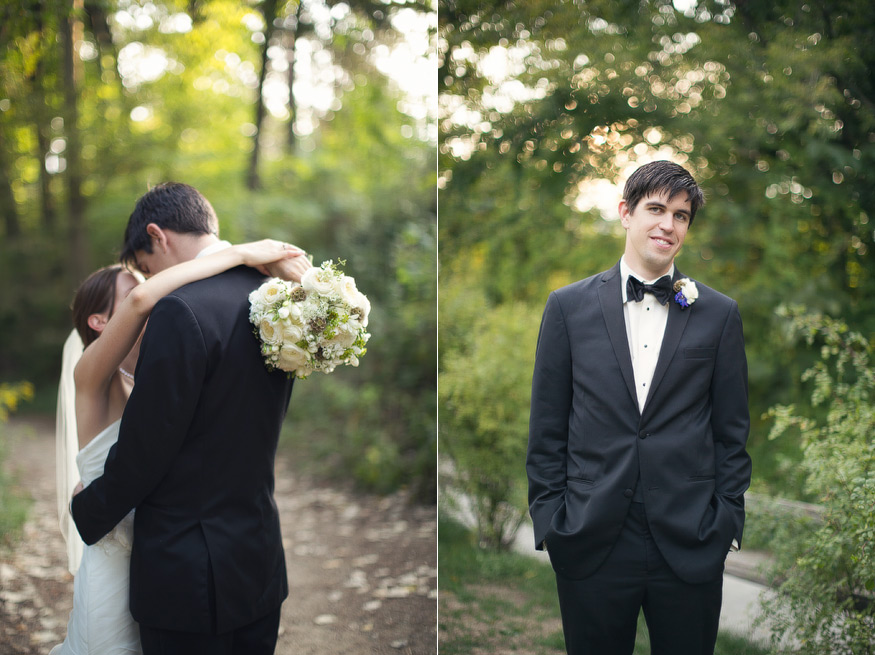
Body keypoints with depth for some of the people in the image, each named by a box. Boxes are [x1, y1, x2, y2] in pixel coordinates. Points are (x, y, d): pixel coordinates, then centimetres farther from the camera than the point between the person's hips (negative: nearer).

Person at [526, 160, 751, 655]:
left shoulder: (719, 313, 5)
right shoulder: (568, 307, 4)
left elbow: (732, 429, 7)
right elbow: (547, 426, 5)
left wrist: (727, 520, 2)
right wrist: (548, 517, 1)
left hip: (691, 545, 0)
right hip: (590, 542, 0)